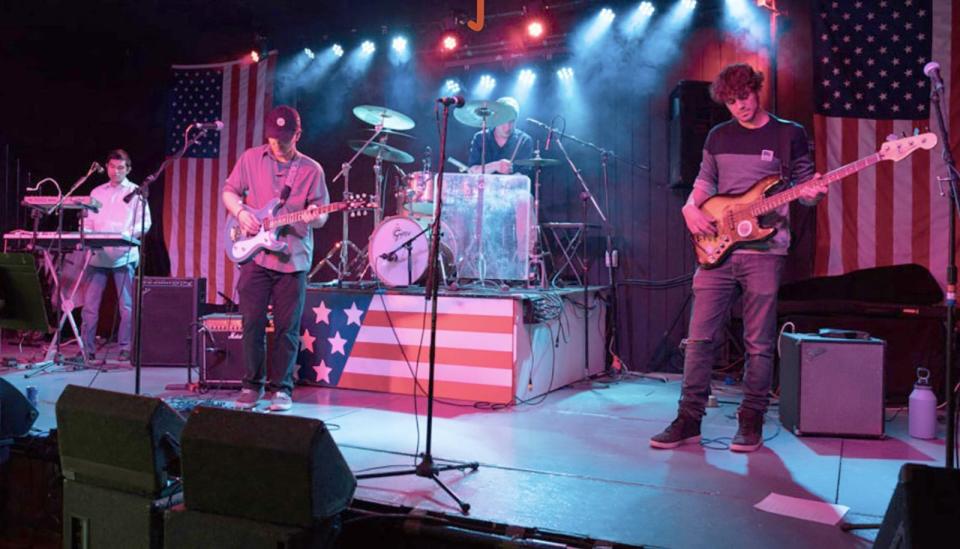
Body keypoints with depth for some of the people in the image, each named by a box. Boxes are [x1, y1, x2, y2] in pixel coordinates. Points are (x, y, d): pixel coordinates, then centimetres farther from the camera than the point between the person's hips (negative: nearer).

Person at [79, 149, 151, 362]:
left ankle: (125, 349, 5)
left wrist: (128, 235, -18)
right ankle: (86, 349, 8)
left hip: (124, 256, -3)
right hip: (98, 255, 3)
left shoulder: (136, 192, 7)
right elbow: (88, 222, 15)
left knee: (126, 306, -1)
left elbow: (145, 223, -1)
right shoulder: (97, 192, 17)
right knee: (90, 305, 2)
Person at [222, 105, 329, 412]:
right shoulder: (251, 159, 7)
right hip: (255, 255, 1)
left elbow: (321, 217, 5)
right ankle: (252, 385, 17)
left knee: (287, 327, 1)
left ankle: (281, 388, 13)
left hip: (293, 259, -1)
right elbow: (229, 191, 14)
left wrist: (314, 216, -19)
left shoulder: (311, 170, 4)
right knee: (252, 323, 3)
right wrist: (241, 211, -7)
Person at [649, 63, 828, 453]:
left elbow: (806, 190, 8)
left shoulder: (789, 134, 6)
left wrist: (814, 193, -16)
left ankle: (751, 421, 14)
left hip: (764, 250, -2)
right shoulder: (719, 136, 15)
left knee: (759, 343, 2)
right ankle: (689, 418, 8)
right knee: (700, 337, 0)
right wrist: (691, 208, -2)